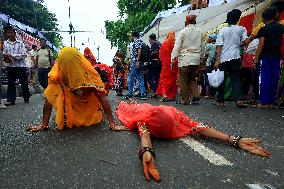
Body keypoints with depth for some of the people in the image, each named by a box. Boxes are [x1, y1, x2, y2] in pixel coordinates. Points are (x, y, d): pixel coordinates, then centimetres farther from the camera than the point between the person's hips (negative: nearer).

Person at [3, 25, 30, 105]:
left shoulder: (20, 43, -4)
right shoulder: (5, 43, 5)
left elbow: (24, 55, -11)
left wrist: (12, 55, -19)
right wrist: (5, 59, -11)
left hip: (21, 66, -2)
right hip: (11, 66, 3)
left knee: (24, 83, 8)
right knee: (10, 83, 3)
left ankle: (26, 98, 24)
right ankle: (11, 100, 7)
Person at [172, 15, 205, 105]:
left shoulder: (183, 31, -3)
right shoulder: (200, 32, 10)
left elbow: (177, 46, -6)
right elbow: (202, 46, 13)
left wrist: (174, 57, -4)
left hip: (185, 58, -5)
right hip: (196, 58, 5)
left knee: (183, 80, 2)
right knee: (193, 78, 19)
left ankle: (185, 100, 5)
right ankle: (195, 95, 4)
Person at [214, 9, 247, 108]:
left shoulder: (222, 31, 5)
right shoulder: (241, 29, 7)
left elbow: (219, 46, -1)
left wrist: (217, 60, -3)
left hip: (223, 58, 0)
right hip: (235, 57, 0)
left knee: (222, 79, 7)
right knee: (235, 78, 4)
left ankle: (220, 101, 12)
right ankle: (238, 99, -10)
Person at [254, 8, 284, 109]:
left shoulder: (264, 29, -7)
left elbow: (261, 45, -13)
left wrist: (256, 58, -11)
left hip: (265, 57, -5)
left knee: (265, 79, -1)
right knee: (274, 79, 8)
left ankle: (264, 102, 0)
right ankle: (271, 102, 14)